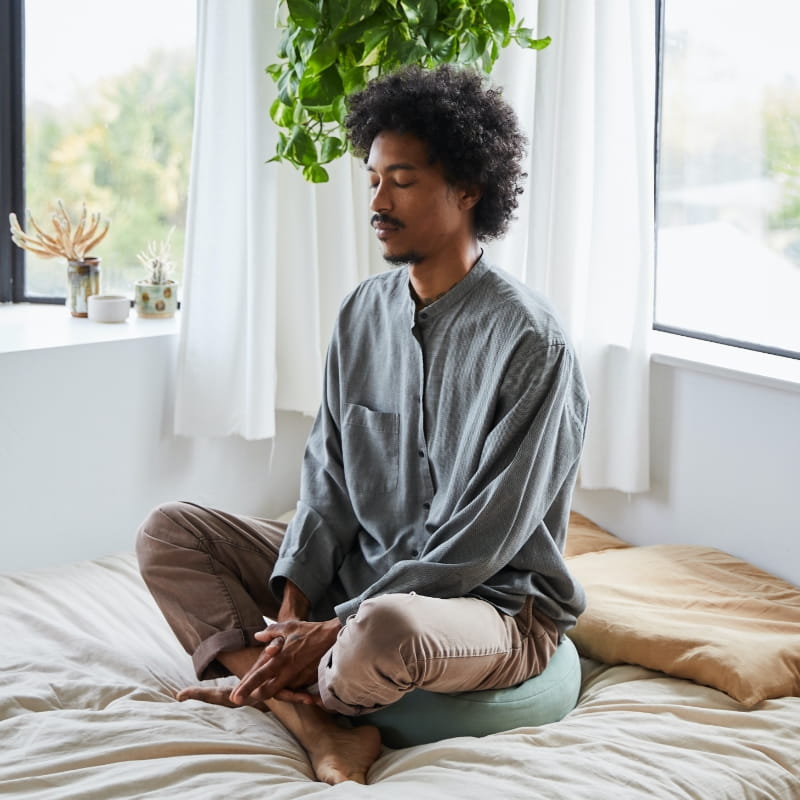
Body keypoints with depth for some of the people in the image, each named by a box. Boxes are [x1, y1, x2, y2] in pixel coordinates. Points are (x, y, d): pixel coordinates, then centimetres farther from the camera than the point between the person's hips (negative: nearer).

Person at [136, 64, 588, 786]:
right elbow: (328, 477, 5)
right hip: (357, 575, 7)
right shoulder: (364, 312, 5)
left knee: (386, 627, -41)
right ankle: (321, 725, -20)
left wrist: (333, 632, -22)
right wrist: (292, 605, -11)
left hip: (495, 601, -7)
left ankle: (268, 689, -5)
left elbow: (479, 542, -20)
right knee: (167, 533, -2)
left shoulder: (528, 341, -18)